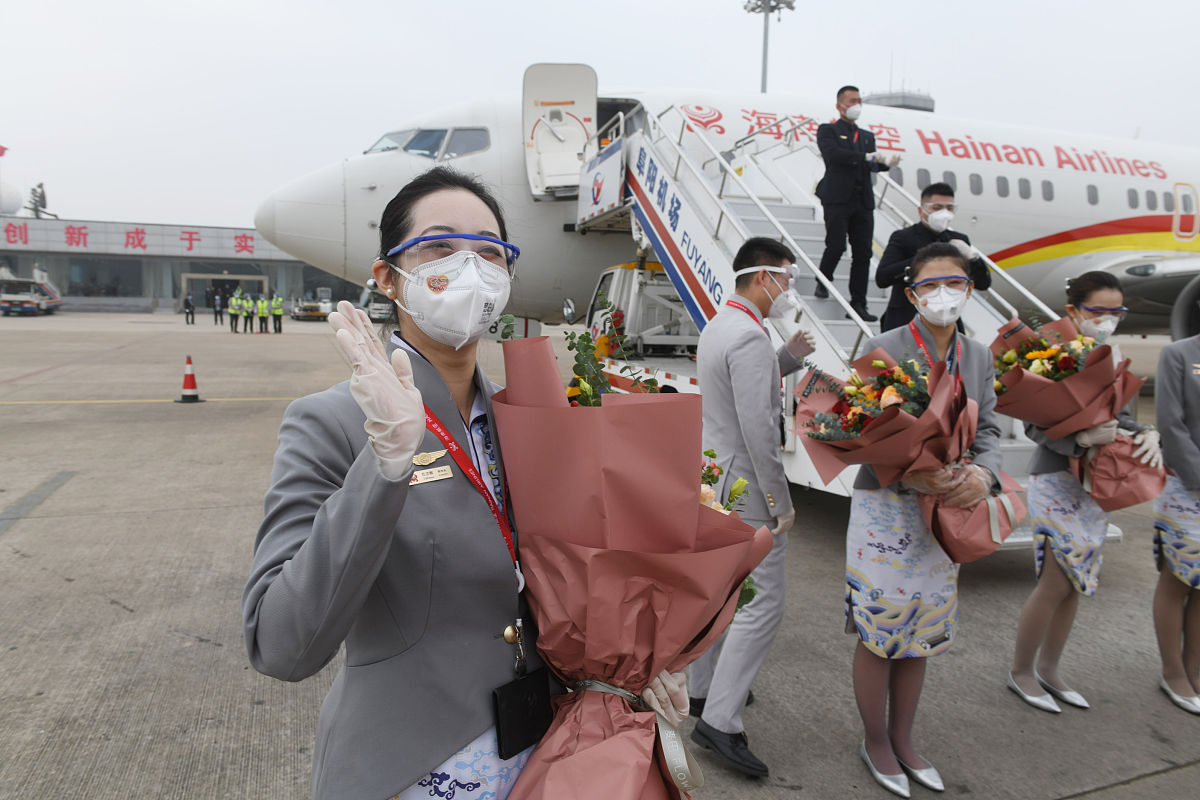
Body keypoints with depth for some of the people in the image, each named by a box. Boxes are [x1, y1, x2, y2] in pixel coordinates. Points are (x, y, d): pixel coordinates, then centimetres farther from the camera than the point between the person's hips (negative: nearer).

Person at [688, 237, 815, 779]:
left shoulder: (717, 326, 11)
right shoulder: (749, 337, -21)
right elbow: (759, 430, -24)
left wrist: (789, 356, 13)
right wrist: (781, 503, -18)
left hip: (712, 480, 10)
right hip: (745, 490, -10)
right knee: (762, 606, -4)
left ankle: (705, 688, 34)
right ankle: (720, 721, 1)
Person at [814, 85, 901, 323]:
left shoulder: (867, 136, 24)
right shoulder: (828, 130, 7)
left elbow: (872, 164, 11)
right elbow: (833, 154, -13)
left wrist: (887, 162, -11)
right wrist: (866, 157, -19)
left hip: (863, 201, 5)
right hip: (838, 198, -5)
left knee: (863, 253, 0)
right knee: (836, 246, -12)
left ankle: (858, 303, 4)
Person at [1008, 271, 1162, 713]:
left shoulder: (1110, 355, 8)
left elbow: (1120, 415, 10)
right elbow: (1035, 426, -17)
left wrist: (1147, 434, -10)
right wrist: (1082, 439, -32)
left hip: (1097, 482, 7)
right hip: (1057, 481, -7)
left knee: (1074, 585, 14)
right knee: (1056, 584, -3)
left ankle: (1048, 669, 30)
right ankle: (1020, 671, 17)